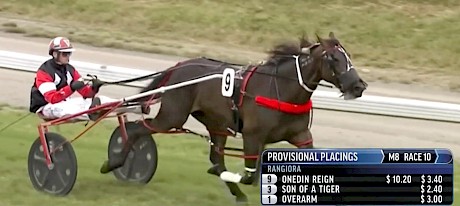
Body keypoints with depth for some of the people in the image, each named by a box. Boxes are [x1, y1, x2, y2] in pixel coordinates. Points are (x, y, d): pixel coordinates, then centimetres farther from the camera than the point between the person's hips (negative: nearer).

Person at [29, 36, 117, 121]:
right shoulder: (44, 72, -15)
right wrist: (71, 88, -38)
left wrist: (93, 88, -21)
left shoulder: (69, 69, 7)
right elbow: (52, 98, -27)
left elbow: (85, 92, 2)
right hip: (46, 107, -7)